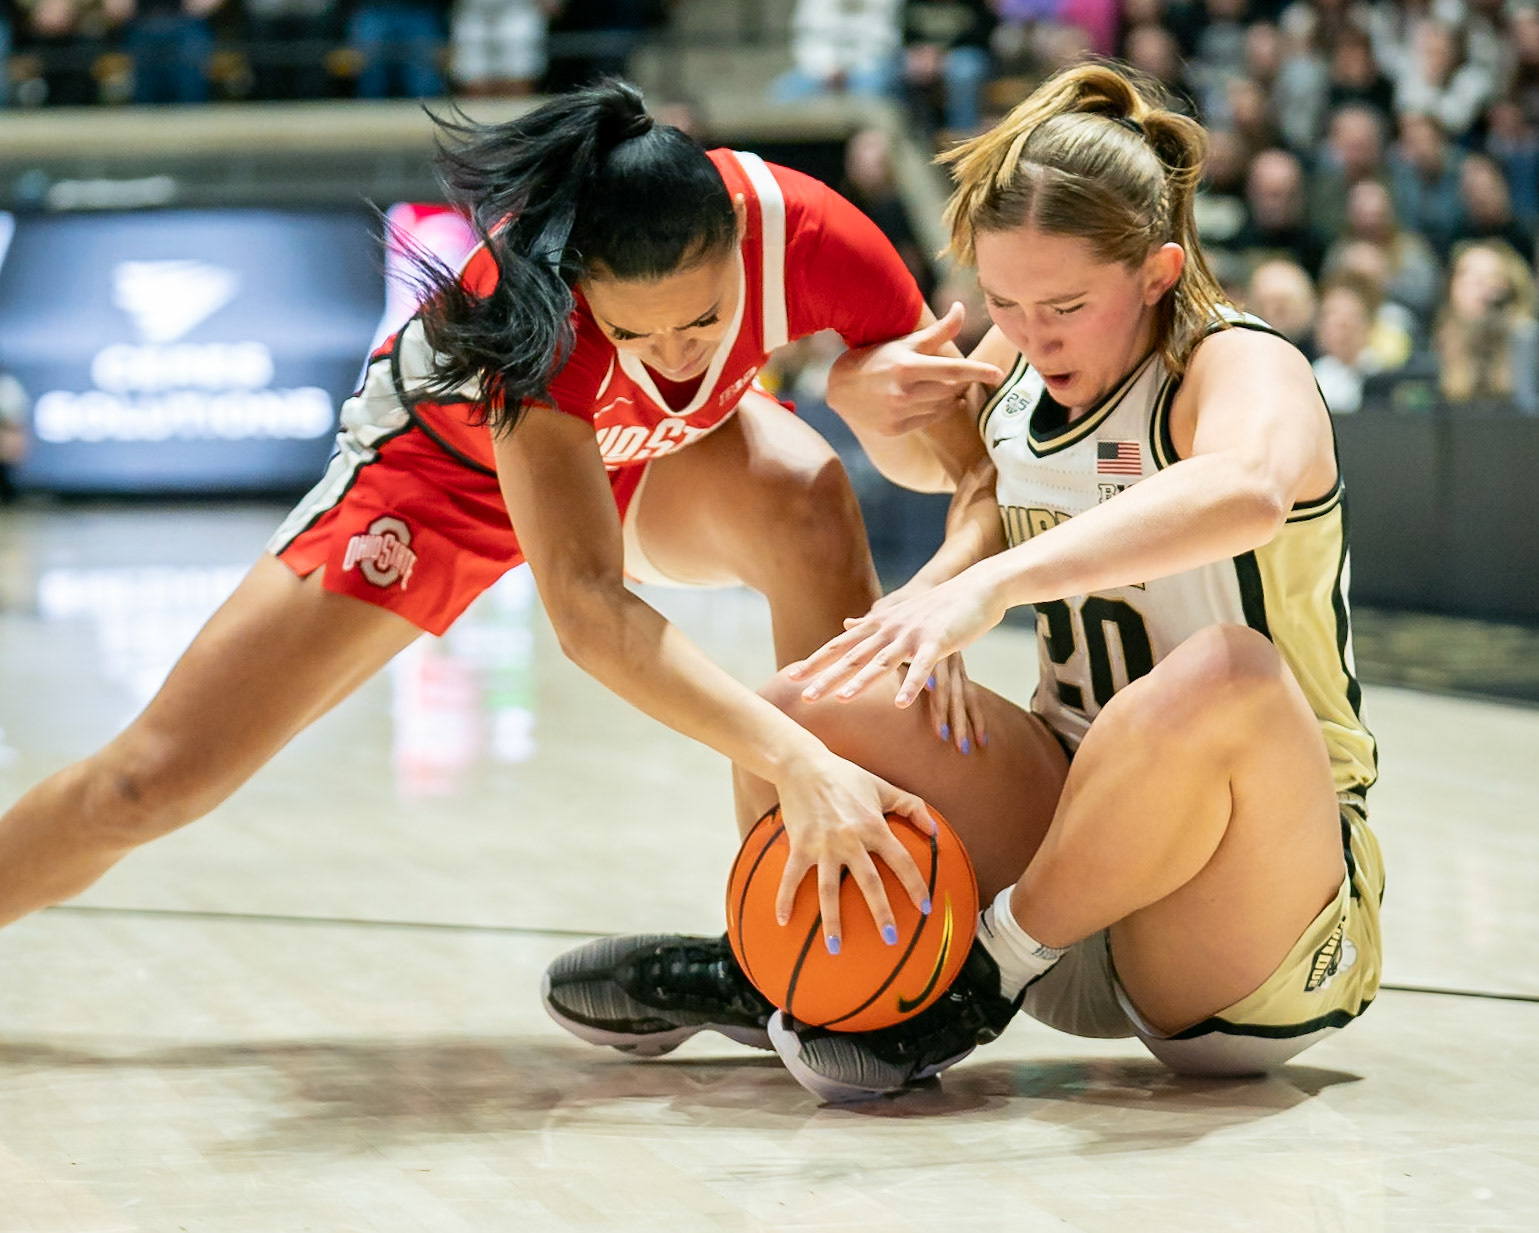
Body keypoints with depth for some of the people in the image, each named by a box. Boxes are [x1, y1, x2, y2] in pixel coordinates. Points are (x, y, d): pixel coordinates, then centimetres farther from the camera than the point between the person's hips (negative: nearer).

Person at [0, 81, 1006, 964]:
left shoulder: (804, 232, -36)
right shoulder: (529, 299, -44)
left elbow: (955, 458, -22)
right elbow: (588, 609, -51)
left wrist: (877, 396, -45)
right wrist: (795, 762, -62)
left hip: (669, 454, 2)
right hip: (459, 449, -2)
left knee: (806, 495, -35)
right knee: (150, 786, -6)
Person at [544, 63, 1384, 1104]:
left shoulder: (1241, 368, -18)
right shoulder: (1023, 358, 4)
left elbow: (1244, 491, -43)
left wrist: (999, 580, -54)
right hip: (1076, 819, 6)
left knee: (1225, 677, -39)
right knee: (796, 710, -14)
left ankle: (991, 976, -19)